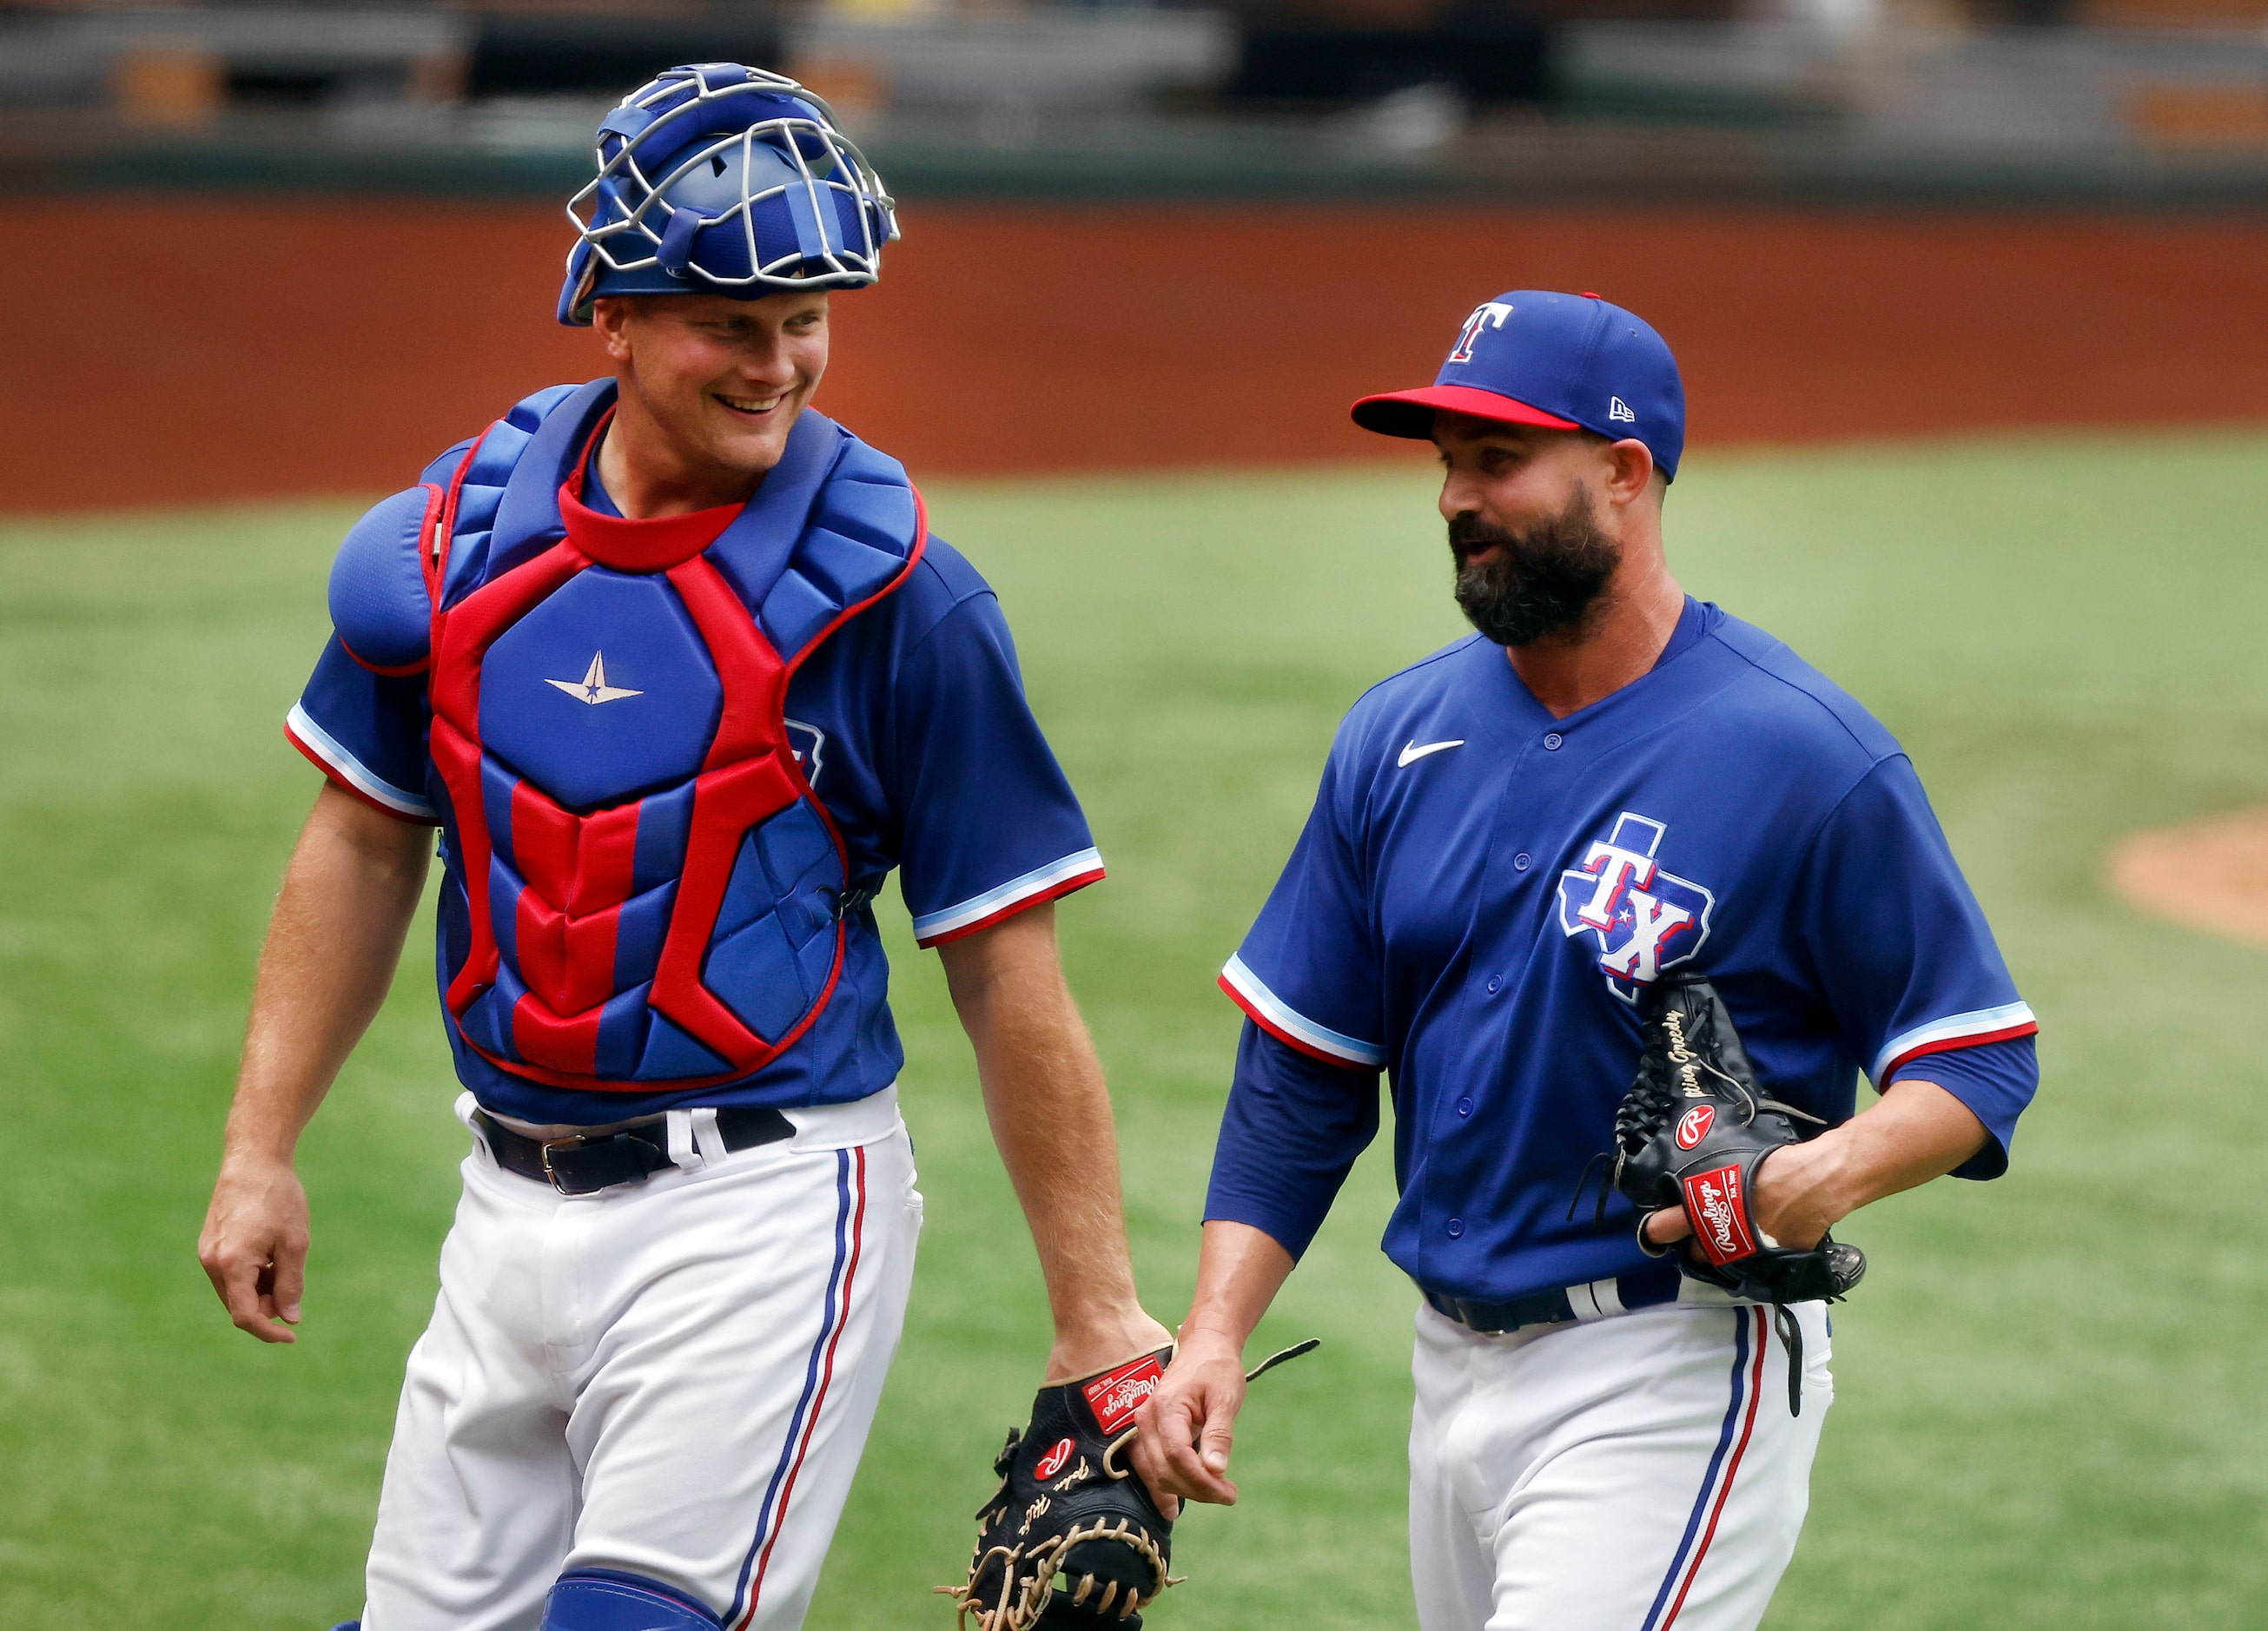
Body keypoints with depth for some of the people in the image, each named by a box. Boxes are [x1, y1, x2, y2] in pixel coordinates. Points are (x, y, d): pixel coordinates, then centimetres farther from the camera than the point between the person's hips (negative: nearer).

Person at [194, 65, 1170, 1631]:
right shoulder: (463, 529, 3)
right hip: (514, 1198, 5)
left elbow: (1007, 970, -8)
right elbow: (367, 842, 16)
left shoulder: (895, 594, -10)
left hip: (763, 1208, -5)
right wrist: (262, 1149, 11)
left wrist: (1099, 1319, -9)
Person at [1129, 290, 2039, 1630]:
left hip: (1675, 1371, -7)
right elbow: (1300, 1070, 10)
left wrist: (1835, 1171, -27)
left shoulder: (1806, 755, -10)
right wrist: (1214, 1335, 0)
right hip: (1455, 1367, 7)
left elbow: (1980, 1060, -7)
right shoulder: (1401, 738, 7)